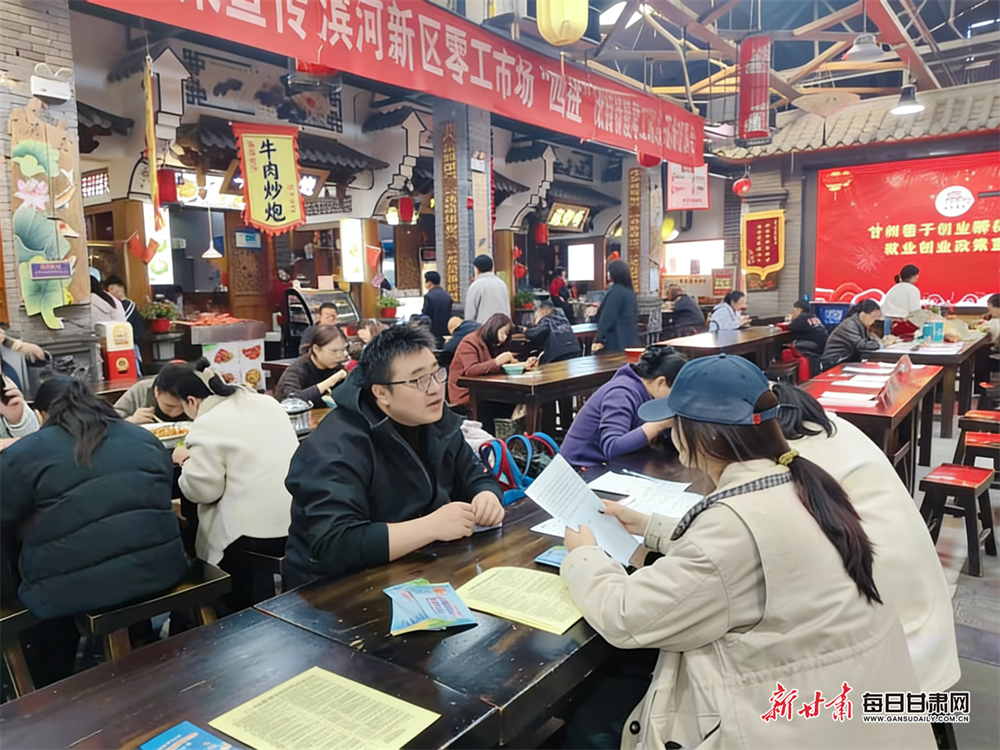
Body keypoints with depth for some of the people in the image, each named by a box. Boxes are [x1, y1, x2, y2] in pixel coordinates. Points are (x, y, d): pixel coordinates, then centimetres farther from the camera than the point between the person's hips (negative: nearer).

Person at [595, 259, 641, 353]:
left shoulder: (615, 291, -13)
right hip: (631, 340, 9)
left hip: (617, 342, -9)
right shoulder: (630, 291, 13)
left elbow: (607, 318, -16)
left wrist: (599, 340, -16)